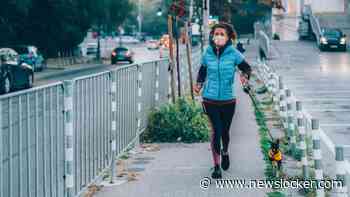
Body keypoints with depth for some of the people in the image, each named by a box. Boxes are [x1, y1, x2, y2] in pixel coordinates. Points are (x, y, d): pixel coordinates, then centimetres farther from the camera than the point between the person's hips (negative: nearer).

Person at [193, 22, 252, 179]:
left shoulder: (234, 54, -6)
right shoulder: (207, 54, 0)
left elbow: (247, 68, 3)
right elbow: (202, 72, 14)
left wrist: (245, 76, -19)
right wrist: (199, 84, -4)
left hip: (228, 100, 0)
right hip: (210, 99, 0)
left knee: (225, 131, 10)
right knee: (215, 131, -6)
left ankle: (225, 152, 44)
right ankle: (216, 166, 6)